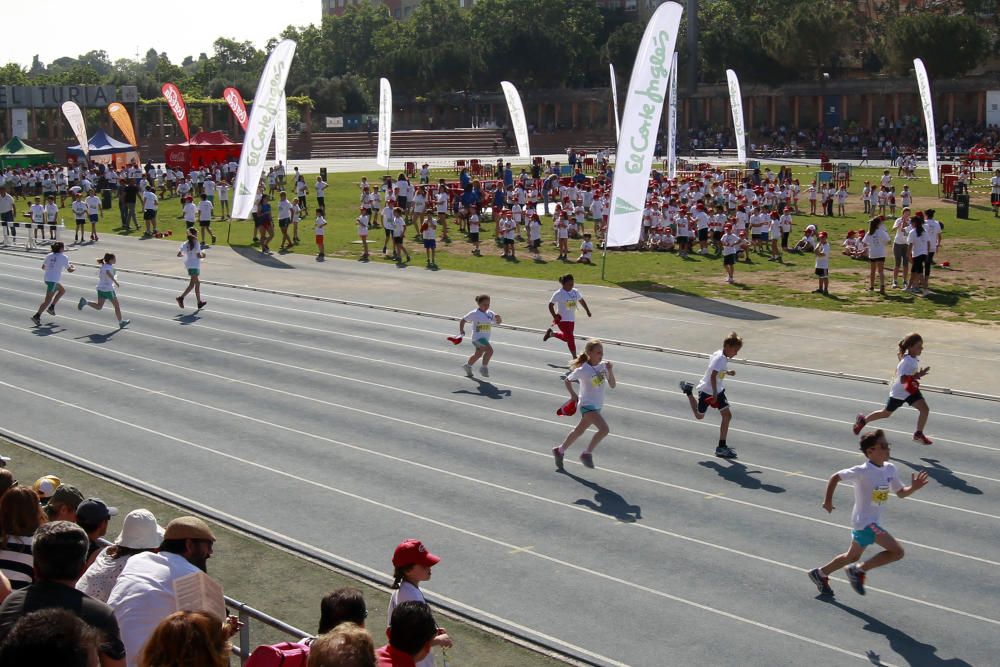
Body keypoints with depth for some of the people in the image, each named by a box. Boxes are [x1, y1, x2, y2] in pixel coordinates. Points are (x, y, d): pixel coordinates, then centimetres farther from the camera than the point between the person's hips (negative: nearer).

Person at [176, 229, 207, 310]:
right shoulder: (196, 244, -13)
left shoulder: (185, 244, 5)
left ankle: (199, 302, 23)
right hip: (195, 265, -8)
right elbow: (198, 255, -18)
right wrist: (203, 256, 3)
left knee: (197, 282, 17)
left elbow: (178, 254, 3)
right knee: (192, 284, -6)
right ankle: (181, 297, -20)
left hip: (188, 265, 8)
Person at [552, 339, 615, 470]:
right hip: (587, 405, -7)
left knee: (579, 431, 20)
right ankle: (587, 454, -9)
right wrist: (573, 395, -5)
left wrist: (610, 371, -17)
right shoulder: (582, 370, -17)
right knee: (604, 429, -24)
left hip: (597, 406, 7)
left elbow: (612, 385, -4)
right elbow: (567, 380, -1)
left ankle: (560, 451, 39)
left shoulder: (603, 365, -2)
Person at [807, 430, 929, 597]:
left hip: (873, 522, 9)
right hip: (865, 522, -9)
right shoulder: (862, 471, -20)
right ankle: (859, 570, -3)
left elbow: (900, 493, 12)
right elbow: (835, 477, -11)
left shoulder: (890, 469, 2)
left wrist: (913, 488, -7)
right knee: (897, 552, -15)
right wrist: (828, 500, -8)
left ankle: (820, 574, 39)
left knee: (852, 557, 23)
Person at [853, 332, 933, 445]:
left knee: (925, 409, -10)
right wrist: (917, 376, -47)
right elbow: (903, 380, -40)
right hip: (899, 392, -7)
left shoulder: (915, 358, -8)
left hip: (911, 389, 7)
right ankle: (863, 420, 38)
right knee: (886, 413, 15)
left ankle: (918, 434, 6)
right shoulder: (907, 362, -33)